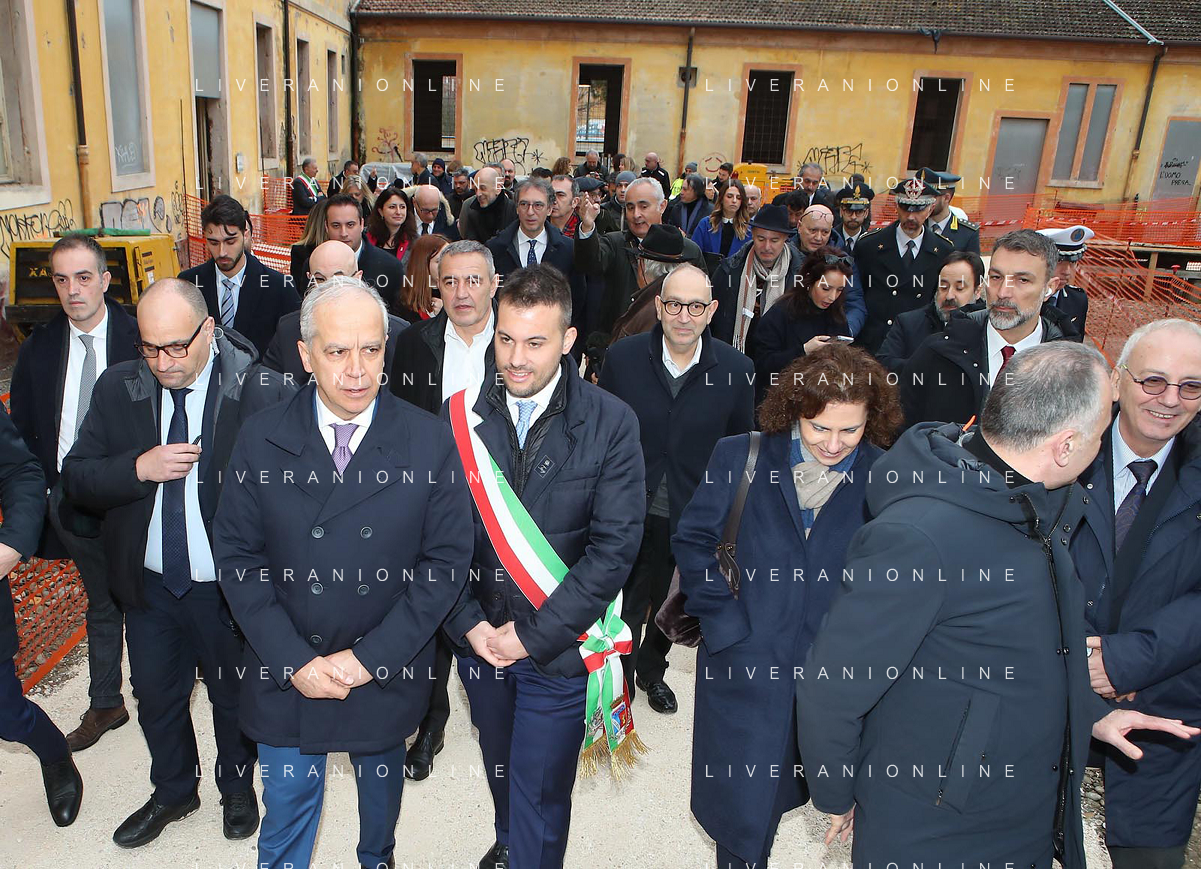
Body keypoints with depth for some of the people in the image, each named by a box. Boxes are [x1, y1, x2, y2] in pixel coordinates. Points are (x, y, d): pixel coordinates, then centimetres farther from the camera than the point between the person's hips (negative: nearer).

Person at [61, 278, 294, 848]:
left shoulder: (263, 392, -19)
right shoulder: (117, 388, -5)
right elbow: (75, 479, -2)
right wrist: (139, 468, -21)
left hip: (229, 587, -4)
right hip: (150, 584, 4)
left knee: (234, 697, 18)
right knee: (155, 694, 23)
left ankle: (237, 789, 47)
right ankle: (173, 791, 50)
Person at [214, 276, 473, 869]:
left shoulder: (431, 443, -13)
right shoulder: (261, 442, -9)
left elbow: (447, 559, -12)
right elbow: (237, 557, -6)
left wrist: (369, 657, -16)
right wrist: (295, 661, -14)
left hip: (387, 672, 1)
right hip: (286, 672, 0)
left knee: (382, 782, 26)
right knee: (287, 806, 15)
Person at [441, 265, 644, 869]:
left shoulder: (612, 424, -14)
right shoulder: (462, 415, -6)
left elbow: (614, 547, -15)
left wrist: (533, 634, -17)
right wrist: (470, 623, -12)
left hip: (559, 649, -3)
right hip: (479, 638, 4)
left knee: (540, 795, 8)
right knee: (500, 768, 26)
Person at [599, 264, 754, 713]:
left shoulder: (737, 369, -10)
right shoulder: (622, 357, -11)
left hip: (692, 517, 2)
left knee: (671, 605, 23)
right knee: (624, 608, 10)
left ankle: (652, 669, 52)